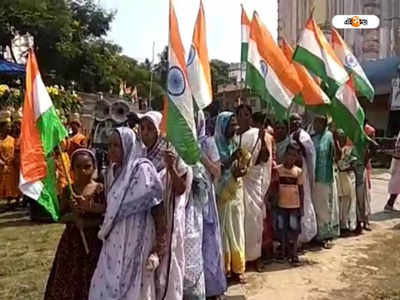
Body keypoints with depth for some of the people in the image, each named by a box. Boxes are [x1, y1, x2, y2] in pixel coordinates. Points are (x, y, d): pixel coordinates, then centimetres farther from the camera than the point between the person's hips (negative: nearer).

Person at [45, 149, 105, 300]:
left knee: (90, 282, 4)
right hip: (71, 240, 3)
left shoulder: (100, 190, -8)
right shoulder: (68, 190, 0)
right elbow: (61, 216, 4)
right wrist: (73, 216, -15)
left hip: (93, 241, -3)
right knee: (67, 282, 10)